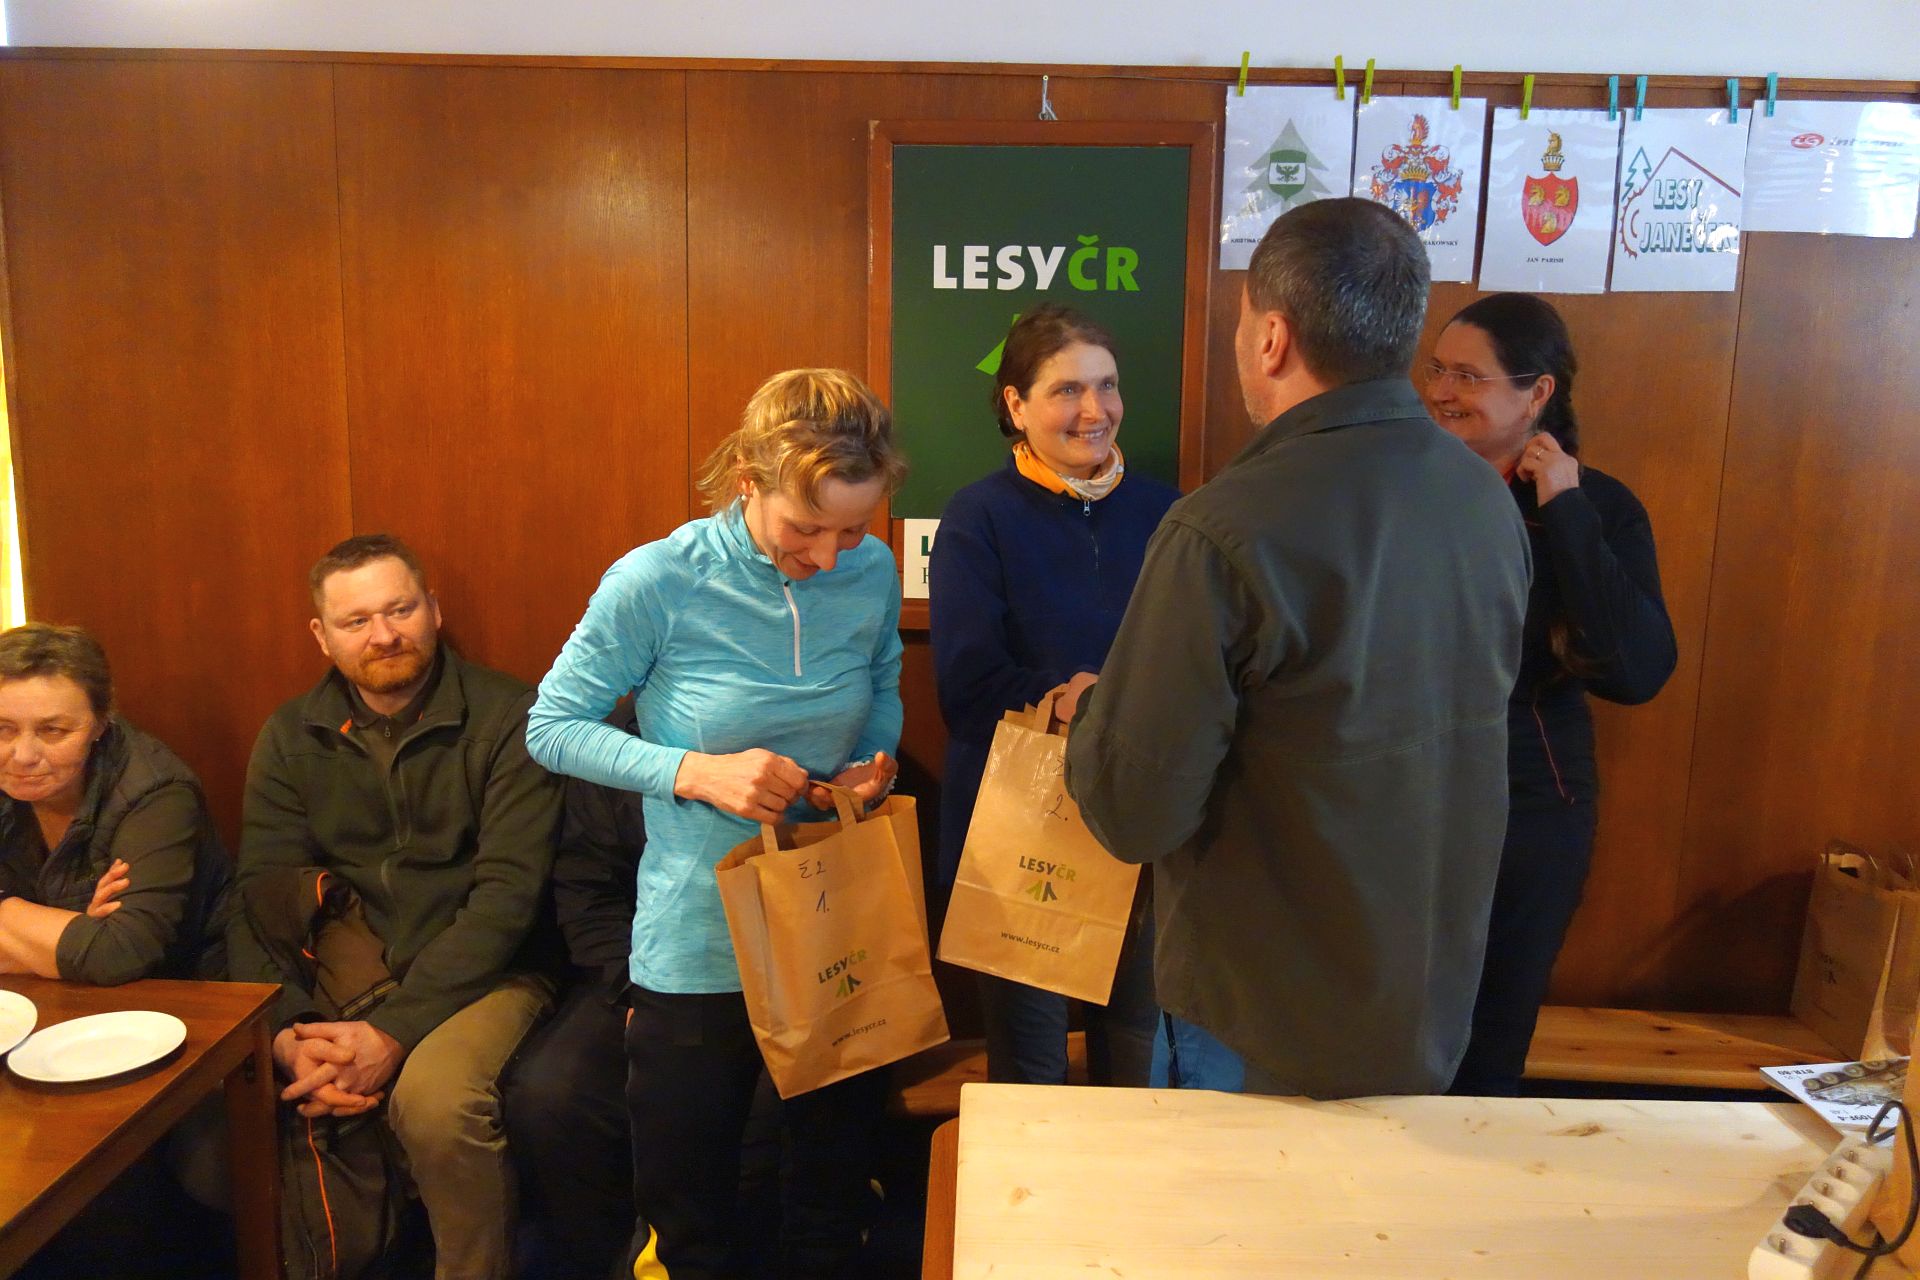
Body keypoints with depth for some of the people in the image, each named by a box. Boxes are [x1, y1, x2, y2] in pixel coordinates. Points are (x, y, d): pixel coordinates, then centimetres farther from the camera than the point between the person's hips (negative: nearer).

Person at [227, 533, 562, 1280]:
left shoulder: (507, 719, -7)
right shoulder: (289, 738, 8)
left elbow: (507, 891, -14)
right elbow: (259, 900, 0)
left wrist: (394, 1032, -23)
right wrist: (288, 1034, -18)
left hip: (477, 974, -4)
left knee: (435, 1099, -32)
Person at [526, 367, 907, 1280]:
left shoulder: (872, 572, -7)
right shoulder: (656, 583, -18)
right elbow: (552, 728, -10)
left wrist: (877, 760, -8)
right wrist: (695, 771, -22)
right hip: (700, 945, -3)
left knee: (840, 1177, 22)